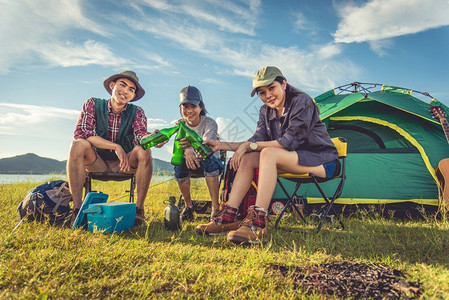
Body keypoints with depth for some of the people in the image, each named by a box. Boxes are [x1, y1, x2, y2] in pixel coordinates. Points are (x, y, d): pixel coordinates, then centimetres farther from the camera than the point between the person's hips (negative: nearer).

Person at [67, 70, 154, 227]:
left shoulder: (137, 112, -2)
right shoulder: (93, 104, -3)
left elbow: (140, 134, -20)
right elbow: (81, 132, -17)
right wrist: (115, 146, -26)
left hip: (125, 166, 0)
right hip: (96, 163, 0)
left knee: (144, 151, -28)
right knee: (78, 145, -27)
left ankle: (139, 208, -24)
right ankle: (77, 207, -26)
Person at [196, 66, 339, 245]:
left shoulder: (302, 101, -17)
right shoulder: (266, 111, 6)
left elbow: (290, 141, -23)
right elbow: (257, 140, 3)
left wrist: (250, 145, -20)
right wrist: (223, 145, -6)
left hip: (323, 161, -7)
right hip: (295, 158, 8)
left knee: (269, 153, -32)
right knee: (248, 158, -10)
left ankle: (258, 225, -38)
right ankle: (227, 218, -14)